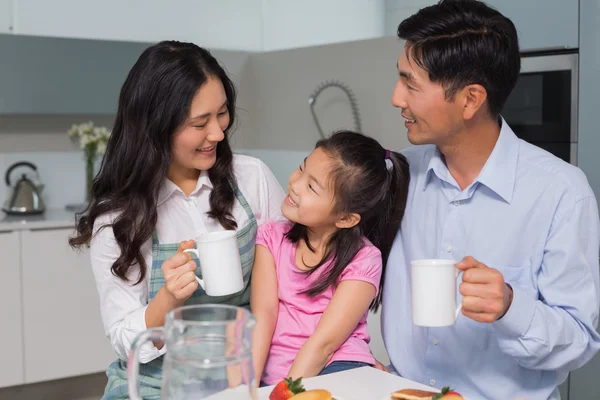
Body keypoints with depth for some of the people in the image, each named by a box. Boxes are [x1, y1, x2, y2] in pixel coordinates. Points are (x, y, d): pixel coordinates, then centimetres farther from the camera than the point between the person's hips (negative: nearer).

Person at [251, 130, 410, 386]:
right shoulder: (273, 237, 6)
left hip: (338, 370, -3)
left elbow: (323, 342, -13)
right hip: (273, 374, 3)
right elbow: (262, 315, -5)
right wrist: (248, 384, -16)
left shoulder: (363, 259, -6)